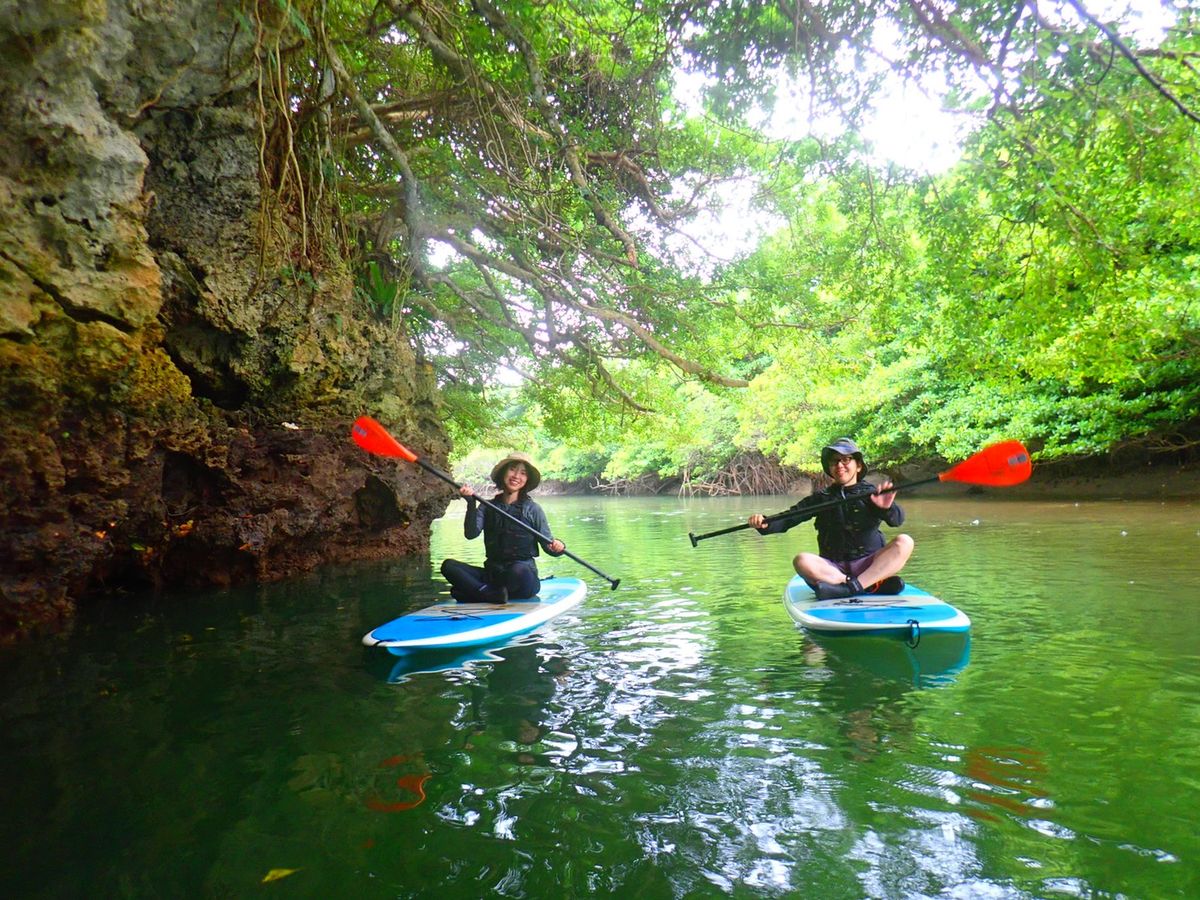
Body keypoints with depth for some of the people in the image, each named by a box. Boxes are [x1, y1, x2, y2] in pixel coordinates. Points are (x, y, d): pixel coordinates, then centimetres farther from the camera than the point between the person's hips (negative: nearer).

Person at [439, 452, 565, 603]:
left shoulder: (532, 509, 1)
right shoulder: (487, 507, 8)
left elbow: (548, 544, 1)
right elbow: (471, 534, -8)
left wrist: (557, 547, -22)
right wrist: (471, 503, -21)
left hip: (524, 579, -3)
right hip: (492, 574, 4)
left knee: (519, 570, -38)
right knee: (448, 565, -14)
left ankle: (473, 592, -18)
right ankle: (491, 594, -30)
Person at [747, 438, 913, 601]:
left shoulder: (872, 494, 4)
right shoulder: (821, 498, 10)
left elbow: (897, 520, -14)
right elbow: (788, 517, 1)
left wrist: (888, 508, -38)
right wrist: (765, 524, -20)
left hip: (869, 565, -1)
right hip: (832, 568, 1)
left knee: (904, 542, -24)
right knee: (802, 561, -28)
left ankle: (852, 587, -33)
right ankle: (876, 585, -28)